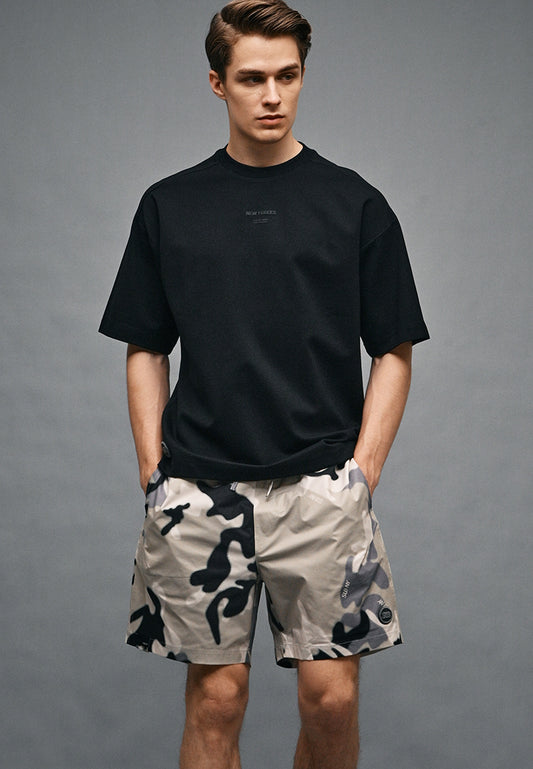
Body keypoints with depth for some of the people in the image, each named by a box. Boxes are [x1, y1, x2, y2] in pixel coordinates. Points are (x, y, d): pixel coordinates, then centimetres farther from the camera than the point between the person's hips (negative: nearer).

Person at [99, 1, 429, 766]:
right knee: (216, 697, 5)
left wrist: (362, 472, -5)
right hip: (200, 493, 1)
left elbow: (393, 353, 4)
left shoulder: (354, 203, 3)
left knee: (331, 695, 0)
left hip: (320, 488, -1)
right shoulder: (170, 205, 7)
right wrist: (153, 469, 0)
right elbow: (146, 351, 10)